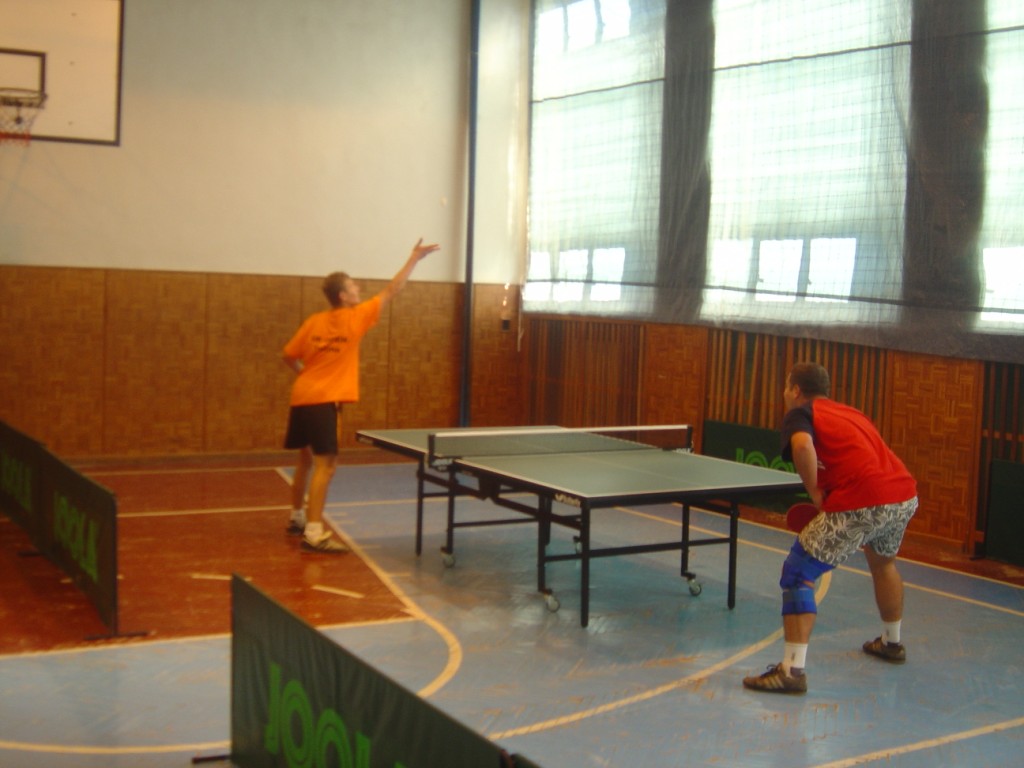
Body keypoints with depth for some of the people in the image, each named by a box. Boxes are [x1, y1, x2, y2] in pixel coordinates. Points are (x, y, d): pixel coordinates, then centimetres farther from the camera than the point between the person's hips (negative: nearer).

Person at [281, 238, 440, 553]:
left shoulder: (313, 321, 7)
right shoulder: (354, 318, -8)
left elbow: (288, 356, 12)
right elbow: (391, 291, -3)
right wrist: (415, 257, 4)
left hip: (302, 397, 8)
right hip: (323, 400, -8)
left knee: (306, 459, 21)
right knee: (325, 463, -10)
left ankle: (298, 517, 35)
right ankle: (314, 533, -17)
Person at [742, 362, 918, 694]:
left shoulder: (800, 413, 6)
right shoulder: (850, 412, 28)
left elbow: (803, 445, -17)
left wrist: (814, 492, -5)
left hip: (861, 504, -8)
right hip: (906, 495, 8)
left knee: (797, 573, 1)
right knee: (883, 561, 36)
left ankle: (792, 670, -7)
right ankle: (891, 643, 54)